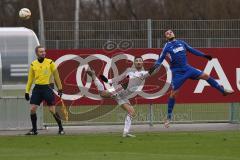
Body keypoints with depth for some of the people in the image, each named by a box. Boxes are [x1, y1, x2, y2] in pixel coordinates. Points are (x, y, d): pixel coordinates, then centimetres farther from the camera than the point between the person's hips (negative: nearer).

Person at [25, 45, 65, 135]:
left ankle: (61, 128, 8)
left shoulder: (50, 63, -1)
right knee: (32, 109, -5)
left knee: (52, 110, -6)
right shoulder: (33, 64, 6)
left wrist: (60, 88, 2)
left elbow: (56, 76, 4)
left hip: (47, 88, -3)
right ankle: (34, 130, 8)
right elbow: (30, 79, 13)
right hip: (37, 88, 3)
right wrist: (27, 91, 9)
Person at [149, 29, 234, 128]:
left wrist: (203, 55, 18)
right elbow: (160, 59, -9)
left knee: (205, 76, -2)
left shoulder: (181, 43, 10)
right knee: (173, 94, -7)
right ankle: (169, 117, 1)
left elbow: (192, 50, 19)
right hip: (177, 73, -4)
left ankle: (223, 91, 12)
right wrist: (155, 66, -28)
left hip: (187, 68, 4)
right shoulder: (167, 47, -3)